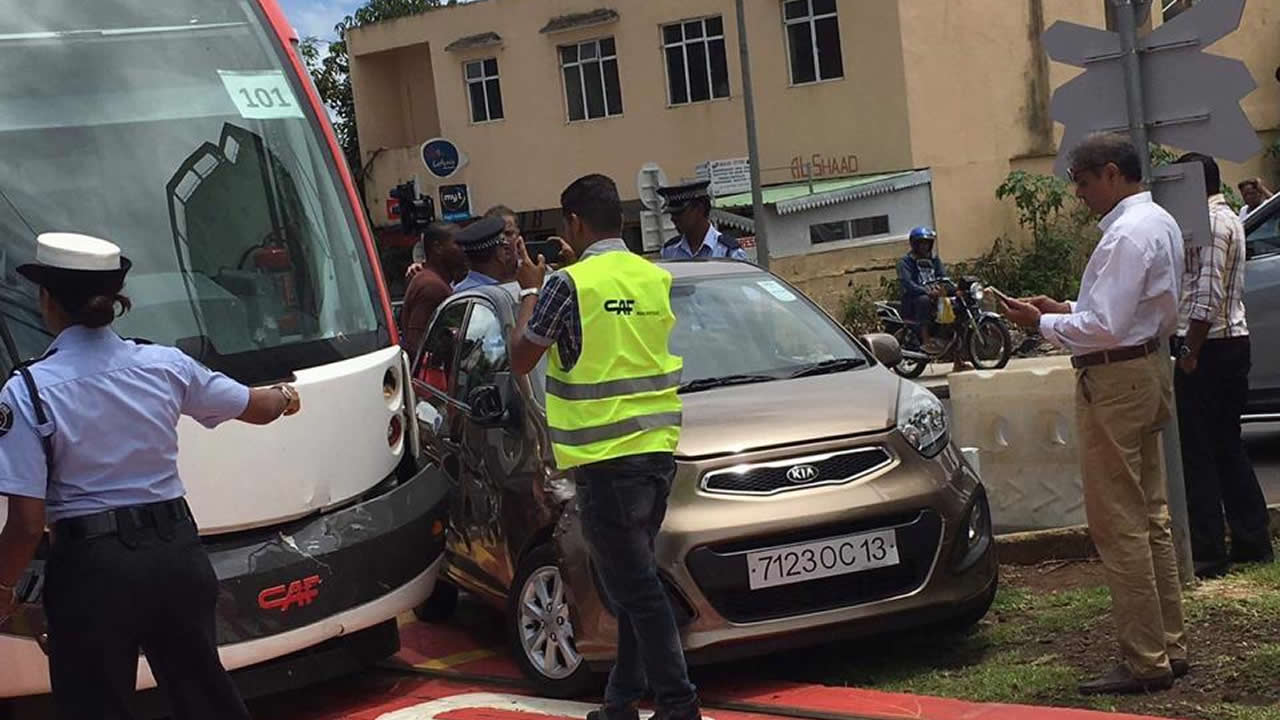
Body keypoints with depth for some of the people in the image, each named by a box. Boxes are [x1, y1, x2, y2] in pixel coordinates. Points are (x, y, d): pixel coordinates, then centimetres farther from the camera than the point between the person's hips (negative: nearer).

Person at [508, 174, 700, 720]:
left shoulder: (570, 285, -11)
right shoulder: (657, 278, 7)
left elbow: (520, 361, -3)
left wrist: (530, 292, 12)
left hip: (605, 457, -7)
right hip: (657, 449, 7)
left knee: (635, 587, -2)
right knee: (633, 580, 15)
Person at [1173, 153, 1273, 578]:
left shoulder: (1212, 223, -14)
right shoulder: (1228, 220, 19)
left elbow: (1208, 292, -21)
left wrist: (1190, 349, -21)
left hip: (1209, 347, -10)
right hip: (1233, 343, 10)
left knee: (1198, 451, -6)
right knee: (1228, 447, 15)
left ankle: (1207, 554, -4)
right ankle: (1252, 544, 19)